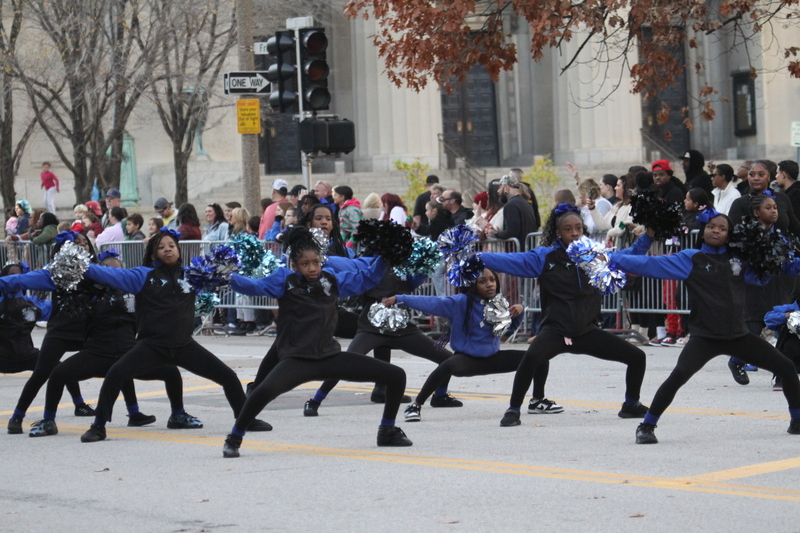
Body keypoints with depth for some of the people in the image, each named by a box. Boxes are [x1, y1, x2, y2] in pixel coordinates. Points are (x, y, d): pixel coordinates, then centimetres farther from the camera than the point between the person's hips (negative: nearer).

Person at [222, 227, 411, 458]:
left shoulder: (332, 280, 8)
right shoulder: (285, 280, -3)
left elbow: (367, 278, 17)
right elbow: (254, 286, -14)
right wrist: (229, 278, -33)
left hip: (331, 357, 5)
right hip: (297, 360, -5)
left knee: (396, 376, 4)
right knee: (266, 389, -36)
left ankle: (387, 431, 25)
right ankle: (234, 438, -13)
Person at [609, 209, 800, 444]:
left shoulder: (739, 259, 8)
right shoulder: (691, 259, -2)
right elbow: (649, 265, -8)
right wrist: (611, 259, -15)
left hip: (739, 335, 4)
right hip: (704, 337, -4)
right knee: (678, 376, -26)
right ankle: (646, 426, -12)